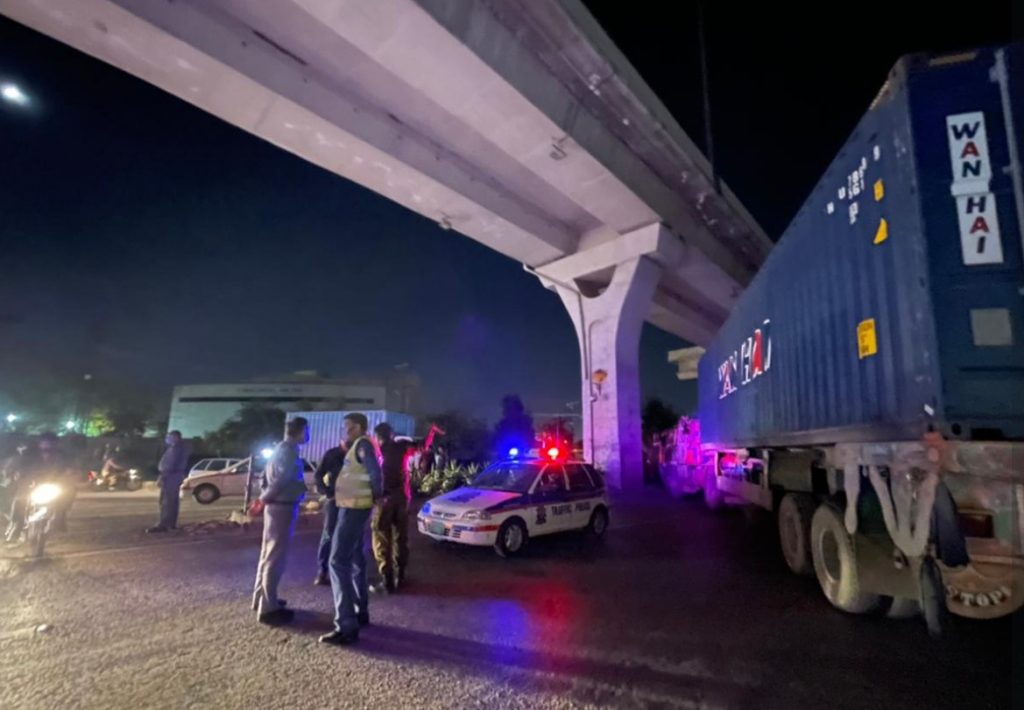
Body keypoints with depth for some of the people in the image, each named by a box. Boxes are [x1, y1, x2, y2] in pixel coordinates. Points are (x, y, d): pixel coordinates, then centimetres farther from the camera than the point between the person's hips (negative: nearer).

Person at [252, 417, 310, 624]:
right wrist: (264, 498, -10)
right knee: (276, 557, -4)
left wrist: (265, 497, 11)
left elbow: (267, 476, 19)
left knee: (269, 554, 19)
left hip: (275, 506, 10)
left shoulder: (282, 448, 14)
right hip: (282, 507, -10)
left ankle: (262, 598, 31)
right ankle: (268, 608, 2)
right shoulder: (289, 450, -17)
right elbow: (282, 480, -24)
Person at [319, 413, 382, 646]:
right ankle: (360, 612, 31)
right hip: (354, 507, 11)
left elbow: (375, 472, -26)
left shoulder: (363, 444, -15)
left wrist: (375, 494, -13)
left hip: (353, 509, -11)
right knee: (355, 560, 19)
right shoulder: (357, 446, 16)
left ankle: (346, 627, -11)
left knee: (339, 563, -11)